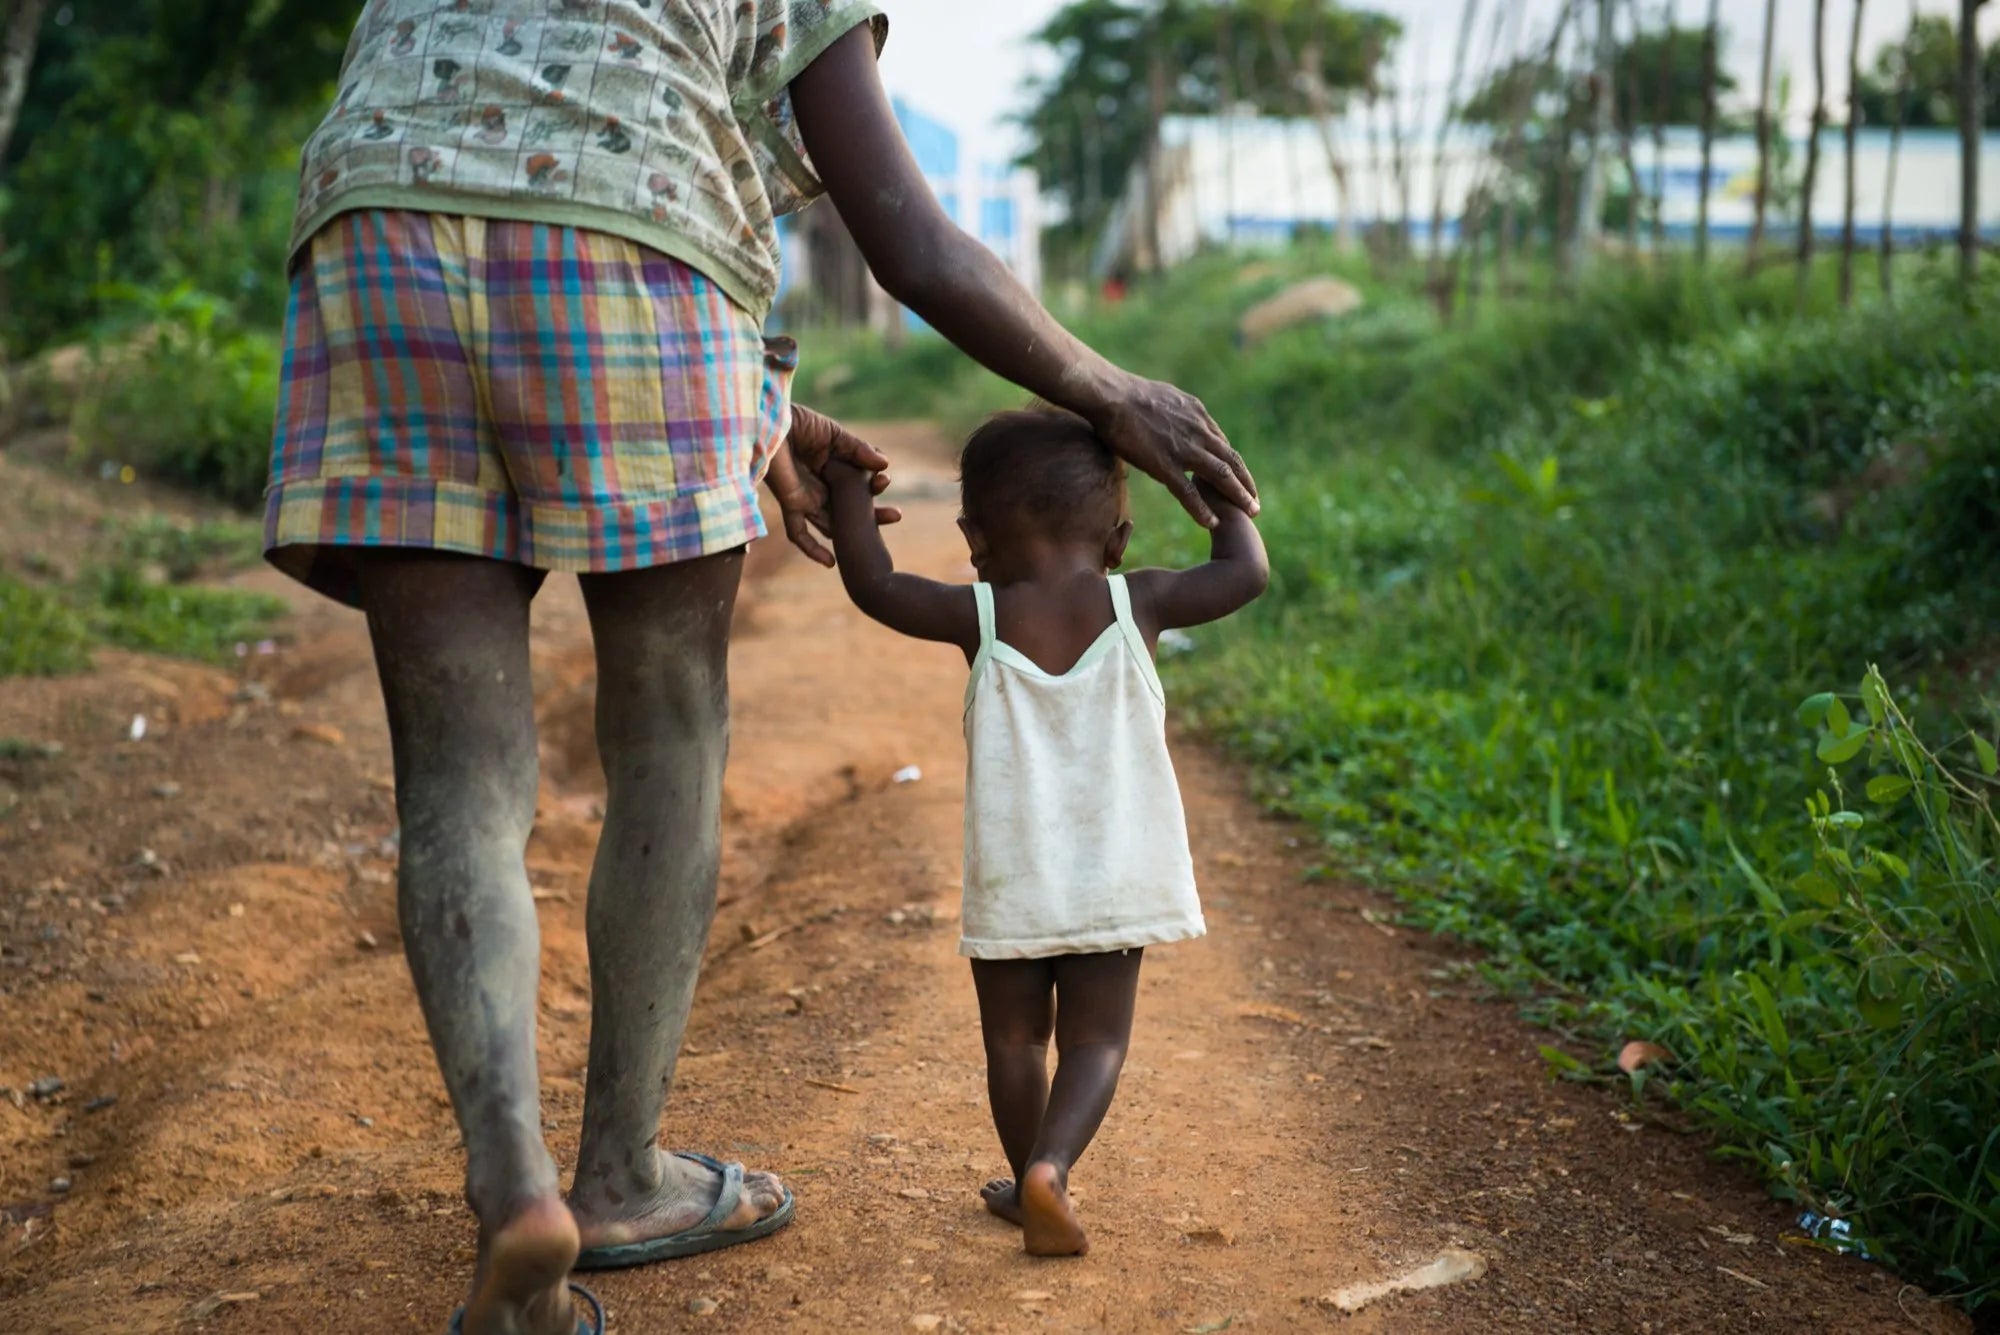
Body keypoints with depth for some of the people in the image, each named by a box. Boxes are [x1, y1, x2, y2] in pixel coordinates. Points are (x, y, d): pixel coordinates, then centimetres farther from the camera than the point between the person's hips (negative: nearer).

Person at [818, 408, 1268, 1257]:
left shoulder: (982, 618, -7)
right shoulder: (1135, 605, -5)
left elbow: (872, 583, 1)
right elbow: (1247, 574, 4)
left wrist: (849, 487, 12)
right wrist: (1221, 493, 19)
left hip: (1012, 879, 0)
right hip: (1113, 877, 0)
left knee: (1014, 1039, 16)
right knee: (1095, 1040, 5)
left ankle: (1030, 1183, 26)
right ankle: (1049, 1165, -16)